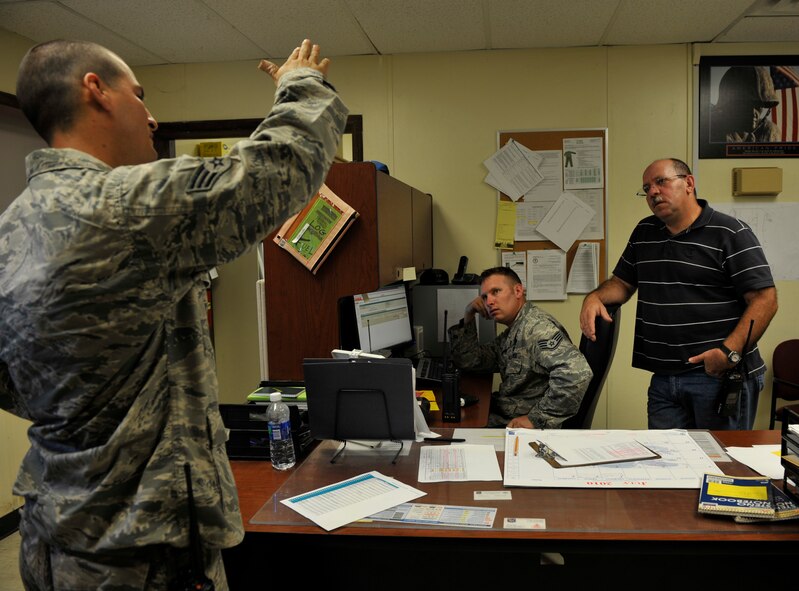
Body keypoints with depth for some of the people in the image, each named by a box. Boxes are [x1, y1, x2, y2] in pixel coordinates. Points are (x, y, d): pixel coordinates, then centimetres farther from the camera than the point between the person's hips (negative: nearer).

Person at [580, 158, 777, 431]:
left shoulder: (731, 233, -5)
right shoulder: (644, 232, 14)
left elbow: (764, 299, -10)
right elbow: (622, 282, 21)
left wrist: (730, 351, -22)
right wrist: (595, 297, -1)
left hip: (721, 375, -5)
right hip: (664, 377, 5)